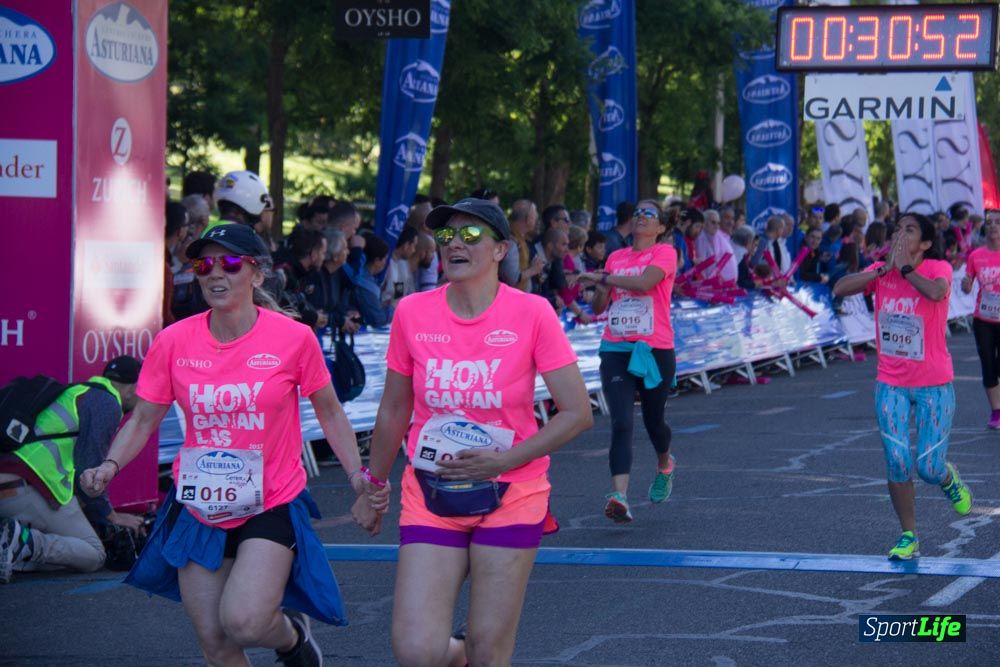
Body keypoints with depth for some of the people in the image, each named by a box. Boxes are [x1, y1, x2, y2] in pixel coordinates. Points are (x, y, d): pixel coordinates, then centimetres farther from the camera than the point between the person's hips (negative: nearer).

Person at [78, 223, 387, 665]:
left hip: (270, 508, -3)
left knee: (243, 622, -21)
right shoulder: (174, 342, -5)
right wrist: (111, 465, -15)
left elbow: (330, 414, 4)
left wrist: (358, 476, -4)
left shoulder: (293, 338, -10)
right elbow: (143, 420, 3)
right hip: (198, 510, 3)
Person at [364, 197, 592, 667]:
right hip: (429, 495, 2)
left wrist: (503, 461, -17)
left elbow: (578, 413, -9)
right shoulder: (413, 313, -2)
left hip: (510, 495, -2)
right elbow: (394, 411, 11)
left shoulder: (531, 314, -10)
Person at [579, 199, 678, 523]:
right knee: (621, 423, -12)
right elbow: (598, 307, 17)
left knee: (653, 421, 12)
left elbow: (645, 282, -22)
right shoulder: (616, 257, 14)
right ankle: (619, 495, -23)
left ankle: (664, 465, 45)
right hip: (616, 350, 3)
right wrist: (602, 291, -5)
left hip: (655, 350, -3)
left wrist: (602, 278, -13)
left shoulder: (664, 253, -1)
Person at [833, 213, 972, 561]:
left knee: (928, 468, -4)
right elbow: (839, 289, -14)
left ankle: (949, 479, 34)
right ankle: (909, 537, 11)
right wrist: (884, 268, -17)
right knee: (897, 464, -3)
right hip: (891, 384, 3)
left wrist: (905, 268, -23)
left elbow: (936, 292, -35)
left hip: (934, 386, -3)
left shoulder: (938, 268, -11)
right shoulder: (881, 270, 1)